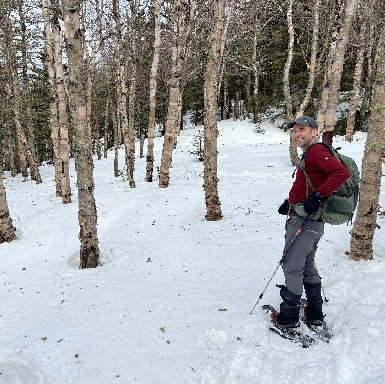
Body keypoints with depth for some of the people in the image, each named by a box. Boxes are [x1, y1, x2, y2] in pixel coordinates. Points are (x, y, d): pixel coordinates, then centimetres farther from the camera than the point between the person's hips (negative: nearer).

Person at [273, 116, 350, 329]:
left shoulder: (316, 152, -14)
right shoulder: (309, 155, 18)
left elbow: (342, 172, -28)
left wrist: (317, 196, -29)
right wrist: (290, 202, 15)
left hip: (304, 221, -11)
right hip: (311, 221, 11)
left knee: (292, 266, -1)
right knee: (307, 267, 18)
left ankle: (288, 317, 12)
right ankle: (315, 315, 29)